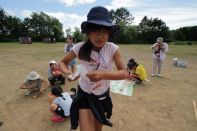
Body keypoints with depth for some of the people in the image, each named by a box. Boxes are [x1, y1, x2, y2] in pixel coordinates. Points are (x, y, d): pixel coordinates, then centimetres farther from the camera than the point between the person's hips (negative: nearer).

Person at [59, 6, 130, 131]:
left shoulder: (112, 49, -20)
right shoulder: (80, 48, -18)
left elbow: (125, 73, -23)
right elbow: (63, 62, -4)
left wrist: (103, 75, -40)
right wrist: (67, 72, -28)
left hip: (103, 95, 2)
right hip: (84, 94, -1)